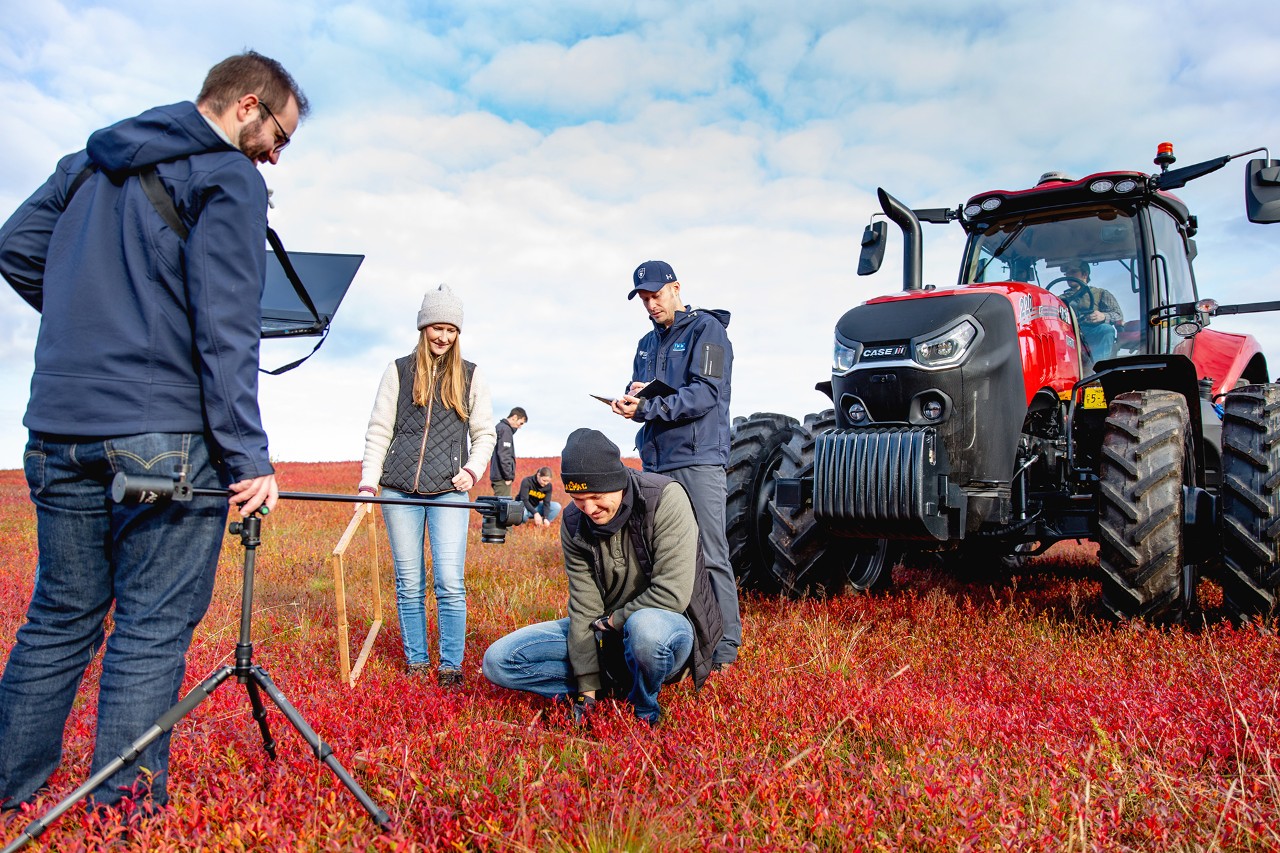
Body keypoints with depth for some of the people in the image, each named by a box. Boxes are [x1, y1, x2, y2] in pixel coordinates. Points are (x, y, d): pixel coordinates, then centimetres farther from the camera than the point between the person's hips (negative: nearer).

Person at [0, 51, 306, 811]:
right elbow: (224, 329, -14)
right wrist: (249, 456, -13)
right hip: (163, 438, -7)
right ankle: (125, 810, 9)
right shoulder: (229, 180, -6)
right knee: (152, 629, 2)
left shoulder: (91, 162, 17)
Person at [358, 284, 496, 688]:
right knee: (409, 584, 6)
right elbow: (378, 431, 7)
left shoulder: (470, 375, 9)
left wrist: (473, 470, -5)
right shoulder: (399, 370, 8)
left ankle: (451, 666, 7)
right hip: (400, 489, 1)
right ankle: (416, 662, 19)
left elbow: (484, 433, 12)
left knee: (450, 583, -6)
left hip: (449, 491, -1)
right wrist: (368, 482, -2)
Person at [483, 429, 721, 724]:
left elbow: (672, 595, -26)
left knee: (646, 628, -43)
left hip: (668, 623, -4)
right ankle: (617, 683, -3)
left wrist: (613, 620, -13)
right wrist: (587, 690, -11)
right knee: (498, 661, -8)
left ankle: (643, 710, -10)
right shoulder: (573, 523, -6)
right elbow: (584, 608, -7)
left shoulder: (665, 499, -22)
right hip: (607, 632, 5)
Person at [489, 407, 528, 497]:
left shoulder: (499, 427, 19)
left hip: (496, 475, 10)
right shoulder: (505, 429, -11)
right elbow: (503, 455, -19)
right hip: (502, 478, -10)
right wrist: (509, 476, -16)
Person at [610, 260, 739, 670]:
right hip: (657, 461, 7)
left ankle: (725, 644, 0)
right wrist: (631, 398, -7)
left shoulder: (706, 329, -2)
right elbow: (638, 397, 17)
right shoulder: (648, 343, 21)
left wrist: (648, 407, -20)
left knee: (709, 554, -7)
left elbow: (704, 394, -13)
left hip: (698, 459, -7)